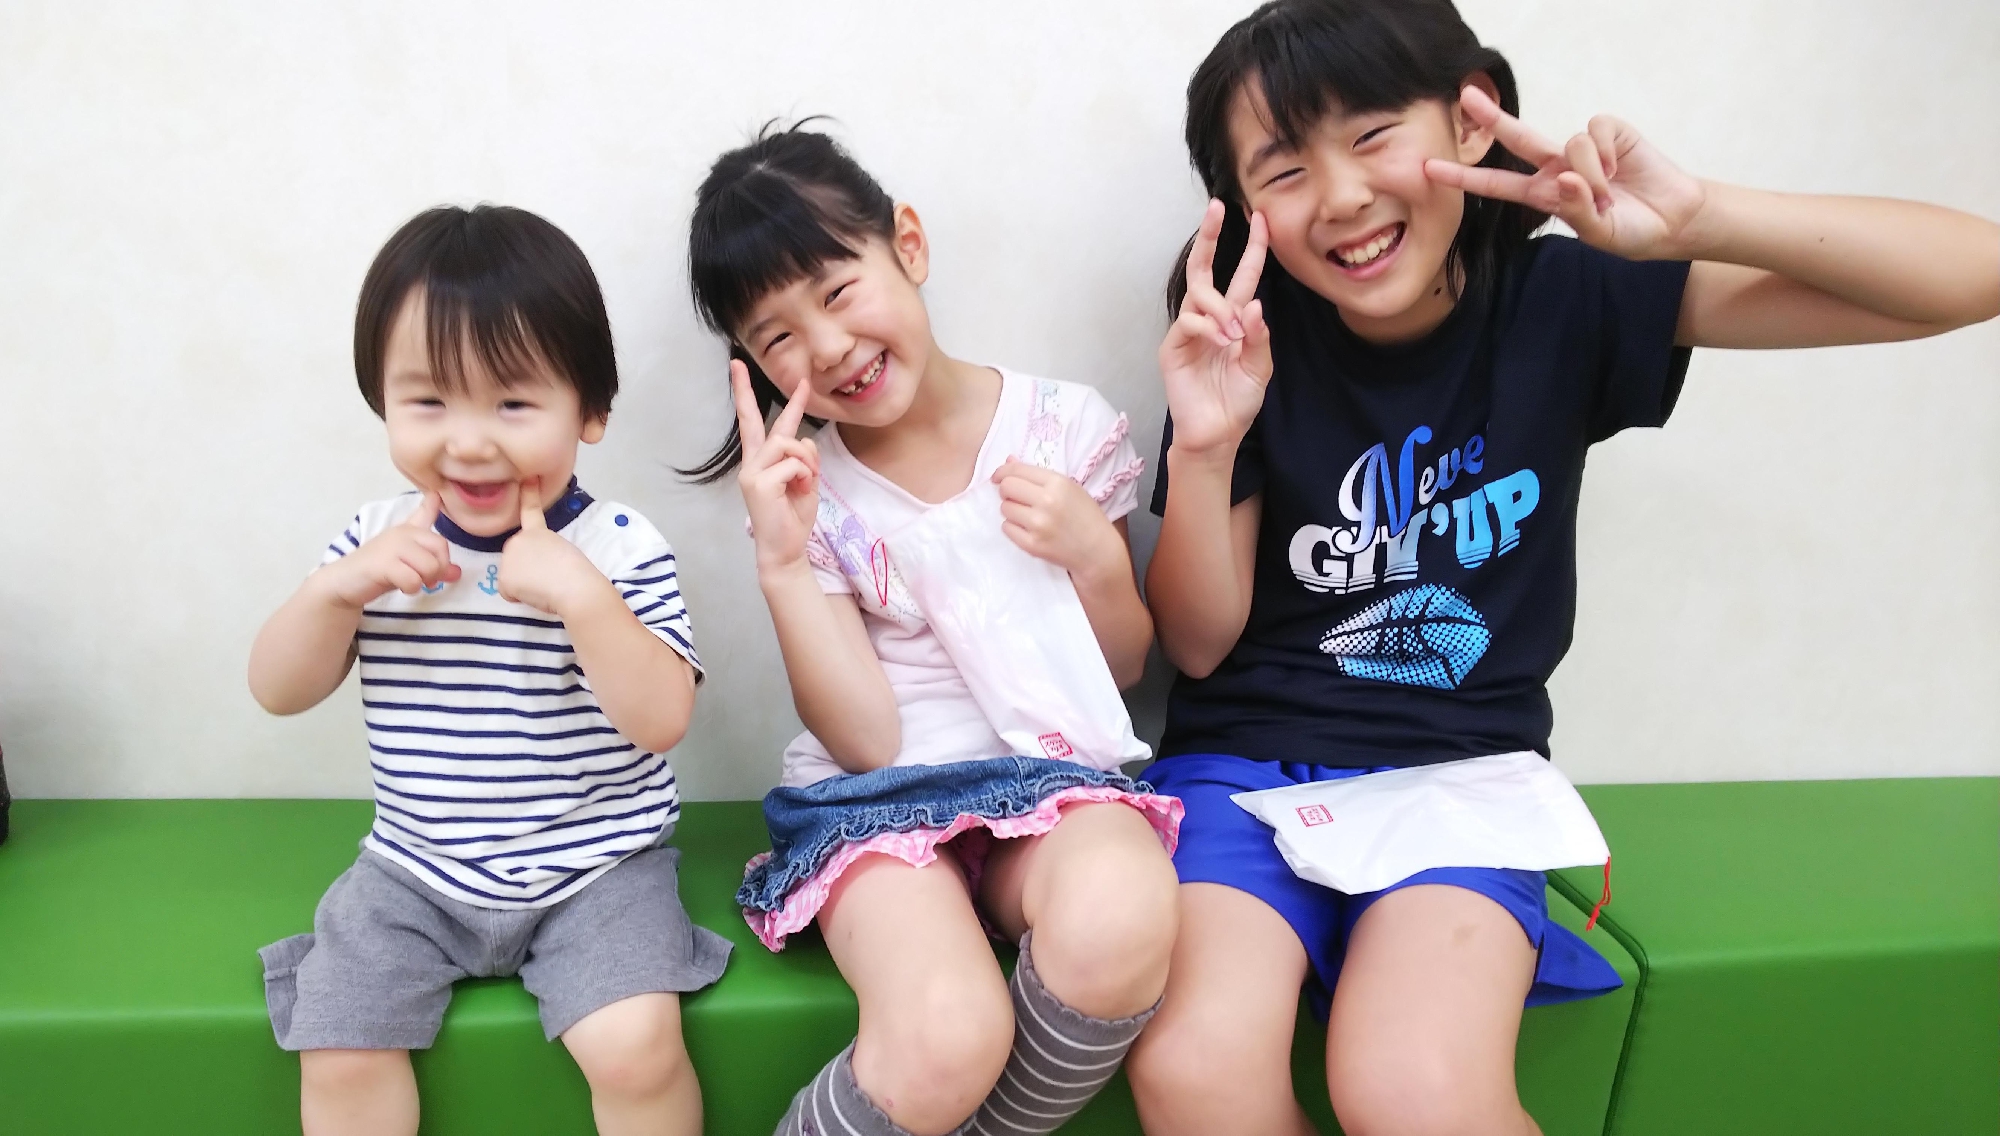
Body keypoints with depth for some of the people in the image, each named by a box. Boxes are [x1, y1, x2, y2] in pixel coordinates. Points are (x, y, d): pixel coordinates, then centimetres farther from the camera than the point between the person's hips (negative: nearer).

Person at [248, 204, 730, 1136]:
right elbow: (277, 691, 2)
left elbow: (662, 717, -20)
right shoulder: (378, 539, 0)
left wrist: (581, 595, -32)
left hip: (595, 867, -3)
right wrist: (337, 587, -16)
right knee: (338, 1056, -5)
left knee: (634, 1047, -20)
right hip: (416, 869, 4)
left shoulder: (617, 547, -12)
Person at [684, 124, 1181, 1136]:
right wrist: (782, 558, -18)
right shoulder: (807, 486, 1)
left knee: (1119, 923, -35)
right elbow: (866, 738, -9)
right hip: (879, 799, -1)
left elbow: (1125, 666, 10)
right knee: (945, 1041, -32)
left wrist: (1097, 556, -10)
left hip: (1051, 777, 1)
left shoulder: (1064, 426, 1)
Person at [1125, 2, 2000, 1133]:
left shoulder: (1563, 304, -4)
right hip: (1248, 757, 1)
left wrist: (1693, 219, -23)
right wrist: (1204, 448, -21)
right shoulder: (1252, 339, -5)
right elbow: (1200, 645, -3)